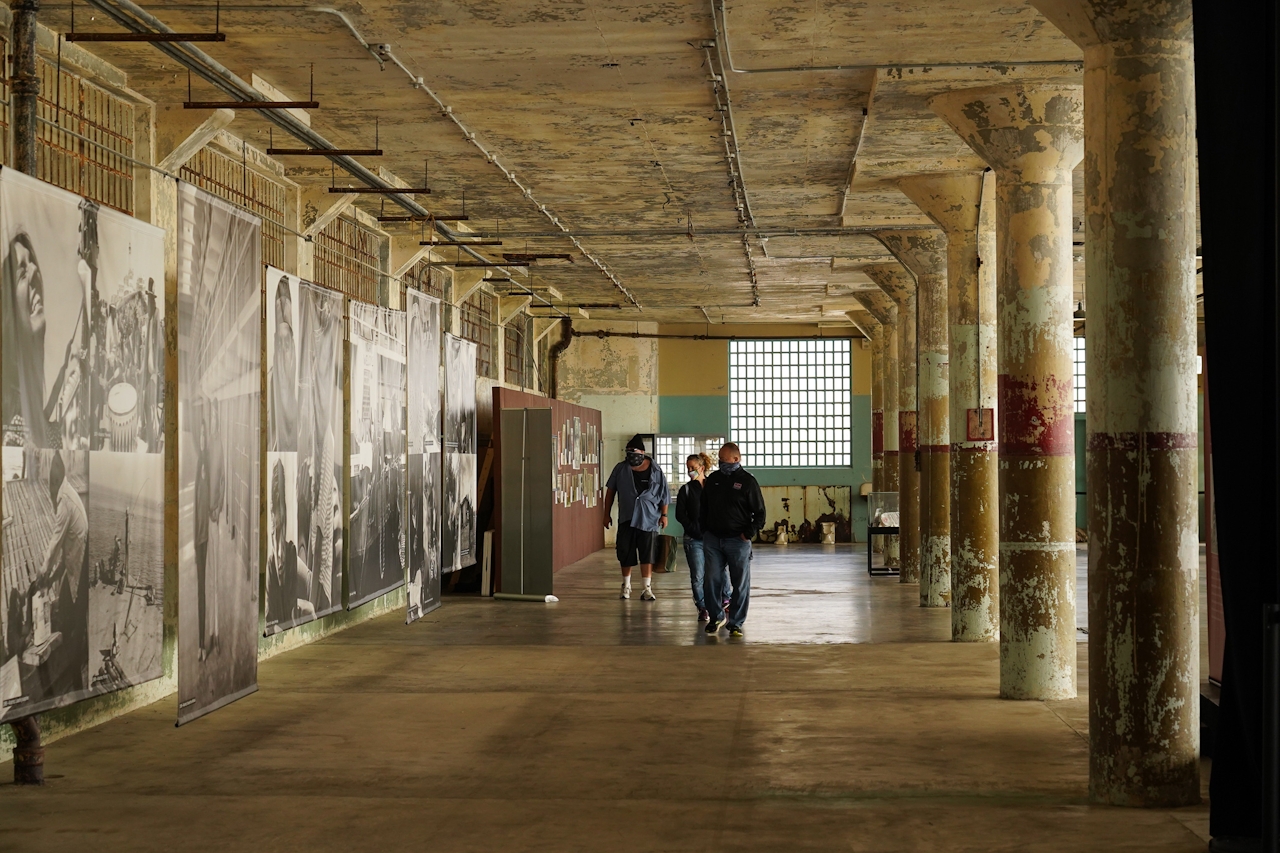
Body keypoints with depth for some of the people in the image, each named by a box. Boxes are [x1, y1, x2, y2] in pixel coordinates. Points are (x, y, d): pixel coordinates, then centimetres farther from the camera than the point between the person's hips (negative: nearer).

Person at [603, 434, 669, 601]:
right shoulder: (621, 469, 3)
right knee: (625, 555, 8)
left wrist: (663, 515, -2)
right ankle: (626, 585, 25)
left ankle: (647, 588, 1)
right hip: (626, 518, 2)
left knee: (647, 555, -3)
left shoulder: (655, 471, -1)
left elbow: (664, 495, 4)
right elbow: (610, 491, 9)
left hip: (648, 519, -2)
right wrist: (607, 514, 9)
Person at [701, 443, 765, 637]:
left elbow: (760, 513, -2)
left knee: (740, 584, 1)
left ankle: (736, 623, 8)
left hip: (738, 541, -4)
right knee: (713, 581, 4)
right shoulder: (713, 479, 9)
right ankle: (716, 617, 19)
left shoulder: (747, 481, -4)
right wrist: (704, 531, 9)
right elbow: (703, 508, 18)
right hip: (712, 539, 4)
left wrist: (748, 534, -13)